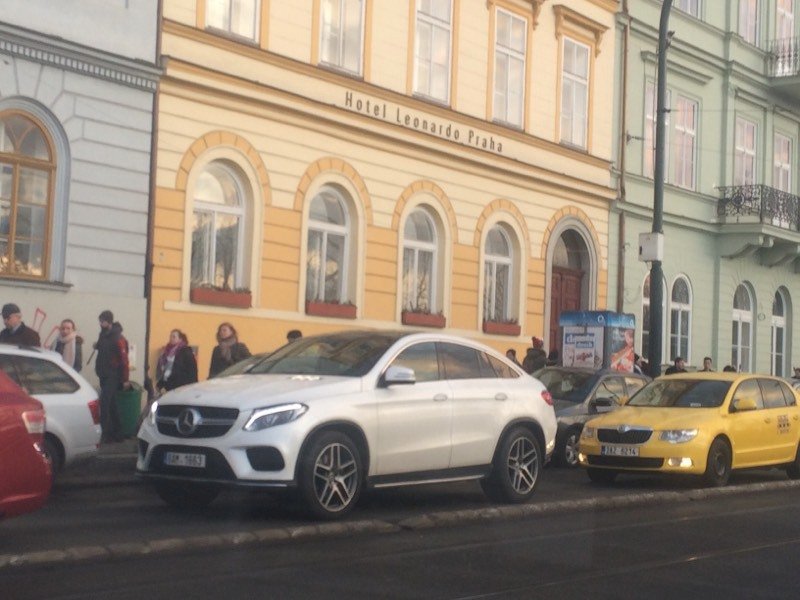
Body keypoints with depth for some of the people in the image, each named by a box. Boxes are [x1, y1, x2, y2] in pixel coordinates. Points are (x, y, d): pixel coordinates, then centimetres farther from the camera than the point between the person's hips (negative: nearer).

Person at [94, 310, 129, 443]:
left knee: (105, 403, -16)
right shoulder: (103, 335, 10)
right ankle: (117, 433, 21)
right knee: (111, 405, 13)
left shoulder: (117, 339, -16)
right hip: (103, 376, 9)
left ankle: (106, 434, -15)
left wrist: (125, 379, -17)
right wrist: (97, 346, 7)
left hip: (112, 377, -9)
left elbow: (124, 359, -17)